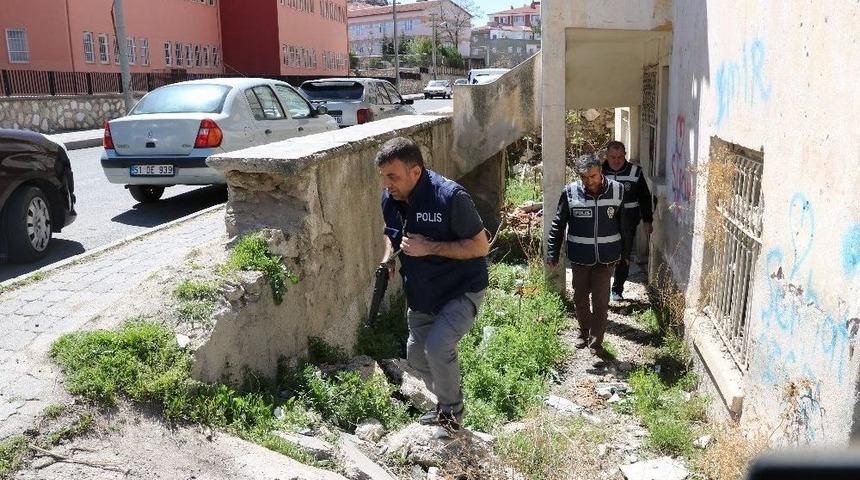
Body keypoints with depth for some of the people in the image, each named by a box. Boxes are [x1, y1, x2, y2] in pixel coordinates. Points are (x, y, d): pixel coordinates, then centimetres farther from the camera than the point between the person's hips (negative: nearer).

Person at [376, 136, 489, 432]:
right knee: (416, 355, 13)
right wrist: (388, 259, -5)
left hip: (462, 290, -7)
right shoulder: (390, 199, -4)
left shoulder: (450, 197, -26)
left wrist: (430, 247, -29)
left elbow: (481, 246, -23)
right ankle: (446, 403, 39)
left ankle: (451, 410, 4)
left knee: (438, 347, -24)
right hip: (421, 294, 8)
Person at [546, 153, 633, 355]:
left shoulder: (617, 190, -5)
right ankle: (584, 332, 38)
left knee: (601, 301, 1)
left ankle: (596, 342, 16)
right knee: (580, 298, 14)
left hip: (606, 257, 0)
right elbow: (558, 225, -2)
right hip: (579, 257, 1)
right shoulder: (570, 192, -10)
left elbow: (624, 224, 6)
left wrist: (626, 252, 11)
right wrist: (552, 253, -4)